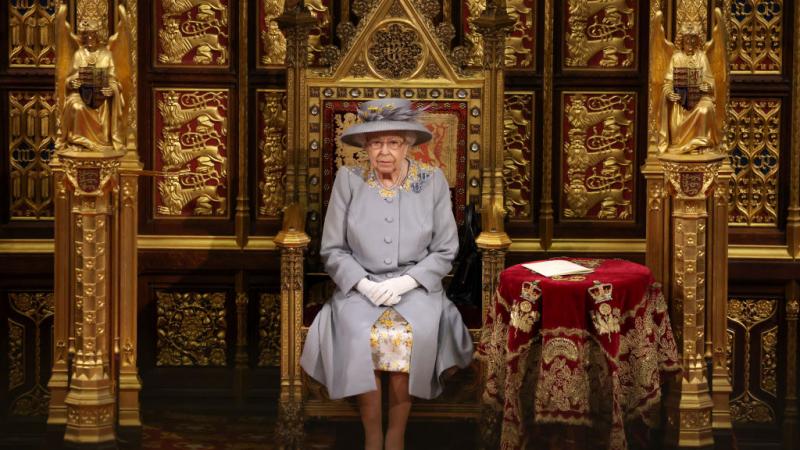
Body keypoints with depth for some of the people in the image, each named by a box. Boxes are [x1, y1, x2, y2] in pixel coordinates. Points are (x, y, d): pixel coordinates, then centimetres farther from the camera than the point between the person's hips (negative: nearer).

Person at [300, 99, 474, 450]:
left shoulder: (432, 181, 3)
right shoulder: (348, 180, 3)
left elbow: (445, 250, 4)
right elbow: (332, 249, 4)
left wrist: (406, 282, -11)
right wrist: (364, 283, -12)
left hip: (415, 286, 0)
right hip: (359, 285, 0)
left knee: (414, 334, -32)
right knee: (358, 334, -32)